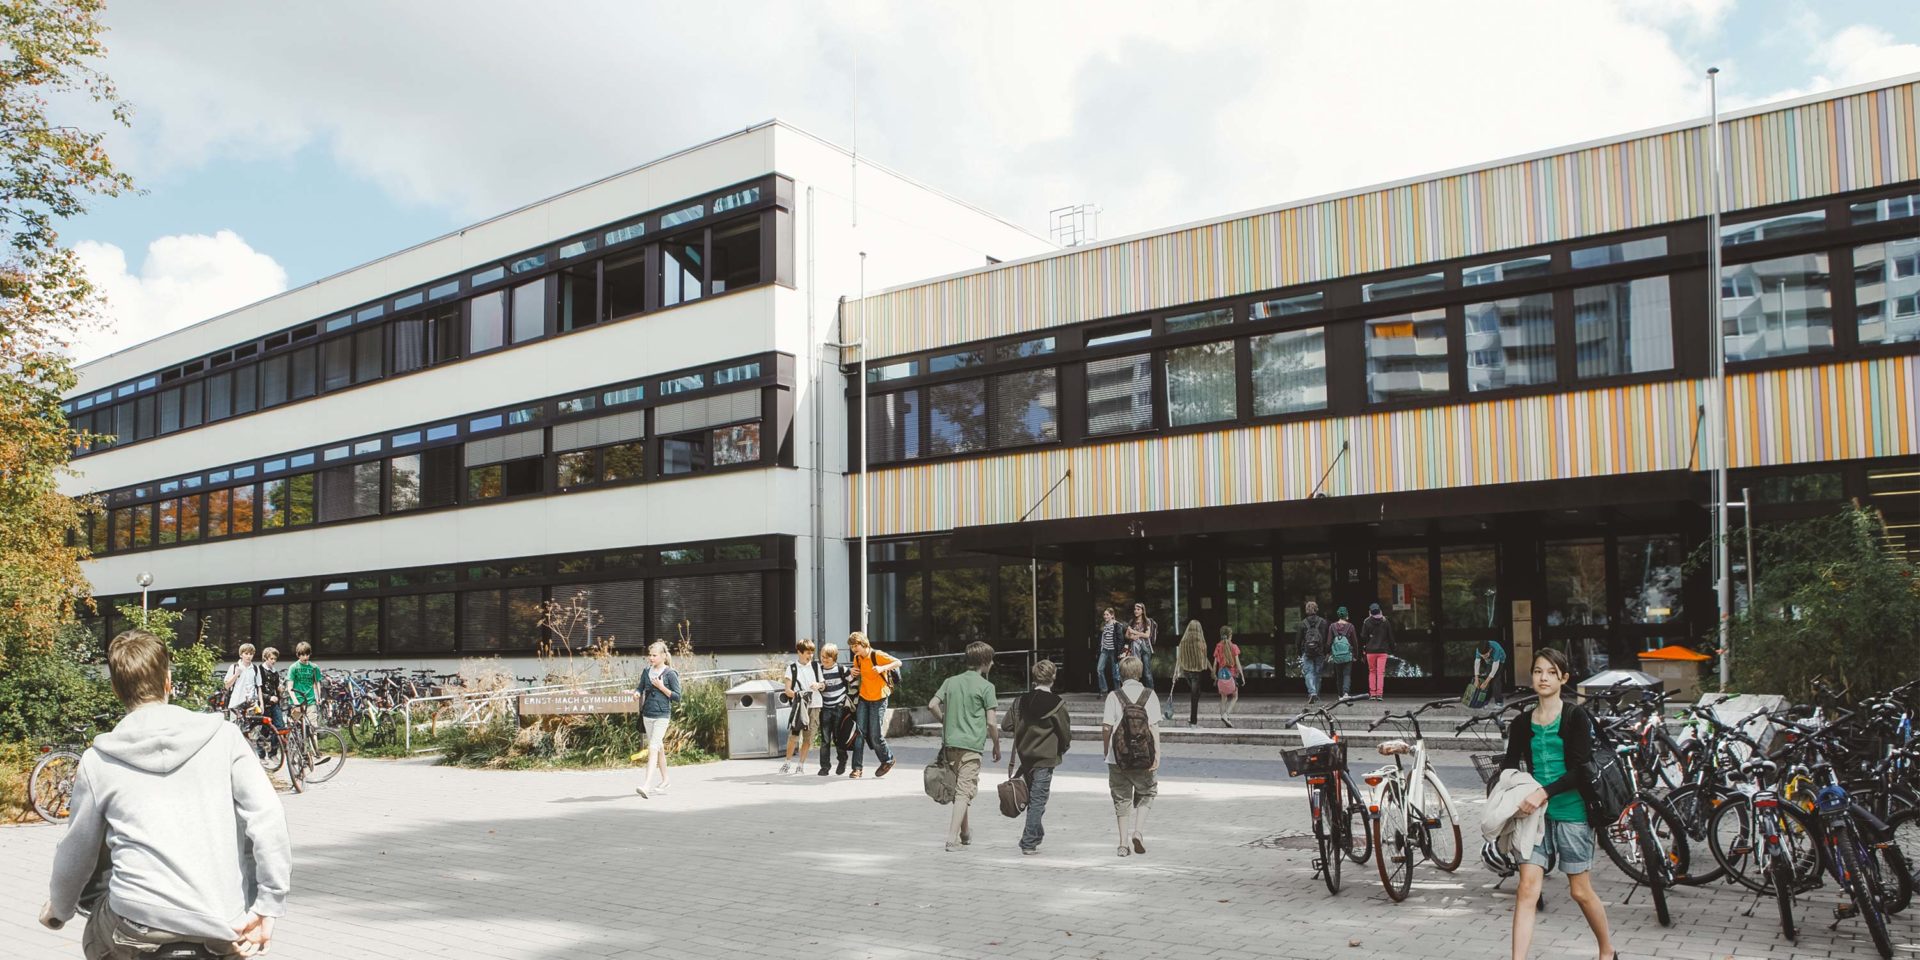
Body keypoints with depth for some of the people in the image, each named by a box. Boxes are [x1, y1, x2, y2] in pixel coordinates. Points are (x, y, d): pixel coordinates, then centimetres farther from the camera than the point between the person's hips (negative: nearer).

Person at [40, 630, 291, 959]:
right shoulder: (223, 735, 0)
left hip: (142, 921, 0)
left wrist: (58, 911, 33)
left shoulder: (98, 761, 2)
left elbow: (76, 854, 14)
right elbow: (268, 818, -10)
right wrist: (269, 906, -6)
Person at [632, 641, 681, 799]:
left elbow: (677, 696, -7)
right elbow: (640, 687, 17)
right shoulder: (646, 672, 9)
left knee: (653, 748, -16)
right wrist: (637, 692, -6)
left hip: (662, 715, -6)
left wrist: (661, 687, -15)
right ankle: (664, 781, 30)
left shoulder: (670, 673, -7)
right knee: (659, 748, 17)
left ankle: (646, 786, -24)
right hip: (647, 714, 6)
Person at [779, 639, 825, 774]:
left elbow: (823, 686, 16)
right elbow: (788, 690, 1)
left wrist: (819, 685, -7)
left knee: (808, 737, 2)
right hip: (799, 706, -3)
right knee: (793, 735, -12)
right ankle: (788, 762, 3)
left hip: (814, 706, 3)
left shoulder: (816, 666, 13)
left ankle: (801, 764, 13)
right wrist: (797, 694, -19)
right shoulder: (792, 668, 5)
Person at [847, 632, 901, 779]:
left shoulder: (877, 655, -14)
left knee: (875, 735, -3)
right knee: (860, 732, -4)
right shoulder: (857, 659, 6)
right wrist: (853, 673, 0)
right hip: (863, 699, 5)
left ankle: (888, 760, 22)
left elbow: (898, 663, -19)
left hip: (878, 699, -5)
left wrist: (882, 668, -35)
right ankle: (857, 768, -1)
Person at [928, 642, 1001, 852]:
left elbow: (932, 705, 1)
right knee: (964, 792, -3)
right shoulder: (986, 686, -6)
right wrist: (997, 746, 5)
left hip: (949, 742, 6)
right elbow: (991, 723, -9)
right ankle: (952, 839, -11)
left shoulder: (951, 681, 9)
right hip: (971, 745, -6)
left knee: (957, 789, 19)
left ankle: (965, 833, 33)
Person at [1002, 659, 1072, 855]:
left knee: (1032, 798, 20)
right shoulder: (1056, 703, -11)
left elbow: (1006, 724, 1)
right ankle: (1029, 843, -3)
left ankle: (1036, 834, 29)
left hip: (1025, 757, 5)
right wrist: (1063, 748, 14)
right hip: (1045, 758, -5)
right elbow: (1066, 732, -7)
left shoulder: (1022, 701, 2)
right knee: (1038, 800, -1)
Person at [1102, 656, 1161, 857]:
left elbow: (1106, 727, -6)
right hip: (1143, 758, 0)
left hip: (1117, 758, 0)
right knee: (1146, 793, 19)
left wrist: (1105, 750, 8)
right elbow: (1154, 726, -9)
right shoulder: (1150, 695, -1)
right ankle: (1137, 831, 1)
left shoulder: (1114, 696, -3)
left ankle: (1123, 843, 11)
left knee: (1122, 798, 12)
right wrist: (1157, 753, -10)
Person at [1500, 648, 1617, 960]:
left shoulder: (1576, 717, -5)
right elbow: (1510, 766, 7)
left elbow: (1580, 769, -13)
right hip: (1536, 813, 3)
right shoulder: (1522, 723, 6)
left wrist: (1545, 792, -26)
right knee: (1527, 888, -7)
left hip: (1572, 813, -3)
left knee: (1580, 891, 10)